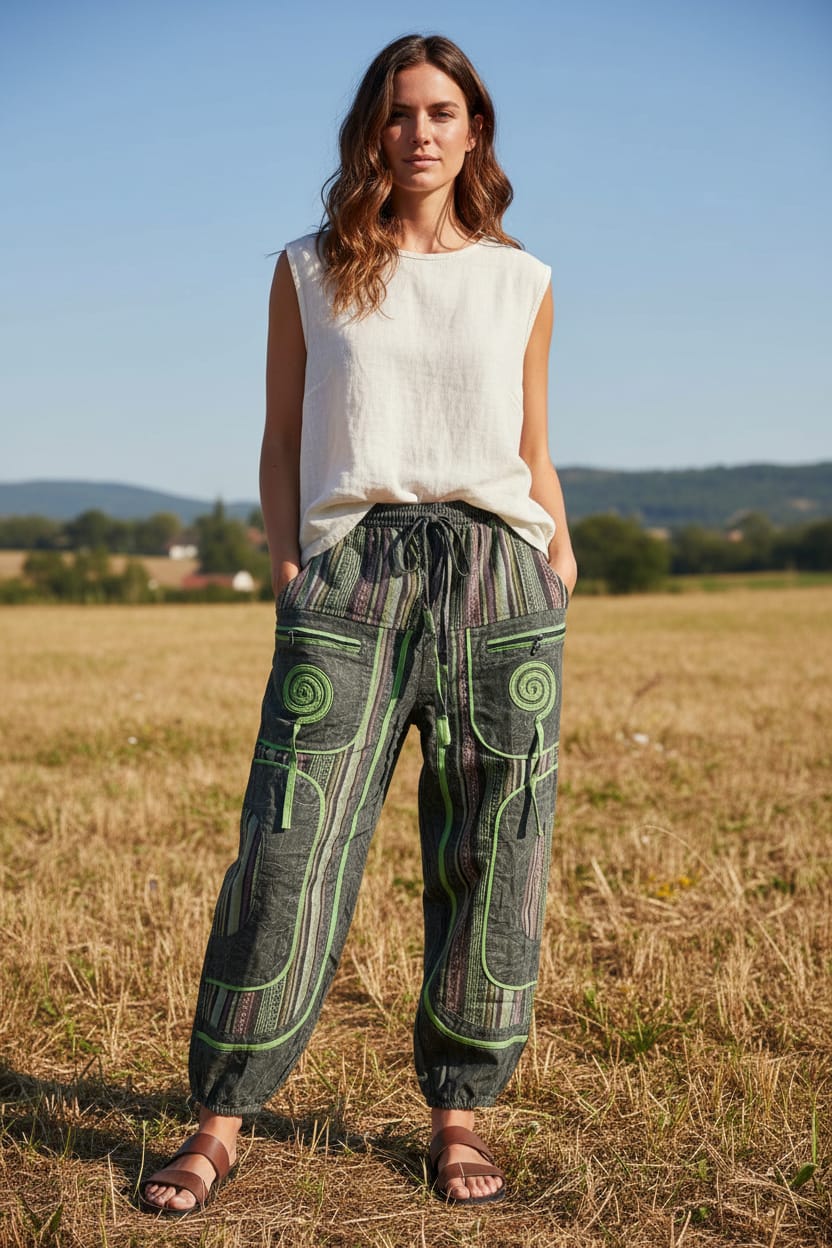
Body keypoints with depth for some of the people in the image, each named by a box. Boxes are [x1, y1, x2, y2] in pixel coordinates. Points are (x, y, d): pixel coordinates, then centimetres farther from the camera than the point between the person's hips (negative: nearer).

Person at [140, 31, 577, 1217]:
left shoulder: (521, 282, 15)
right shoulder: (309, 274, 13)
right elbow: (282, 445, 11)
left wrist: (562, 554, 2)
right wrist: (288, 567, -2)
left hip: (497, 572, 2)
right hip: (351, 570, -1)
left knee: (488, 856, 1)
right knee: (292, 847, -7)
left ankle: (461, 1113, 14)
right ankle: (220, 1120, 4)